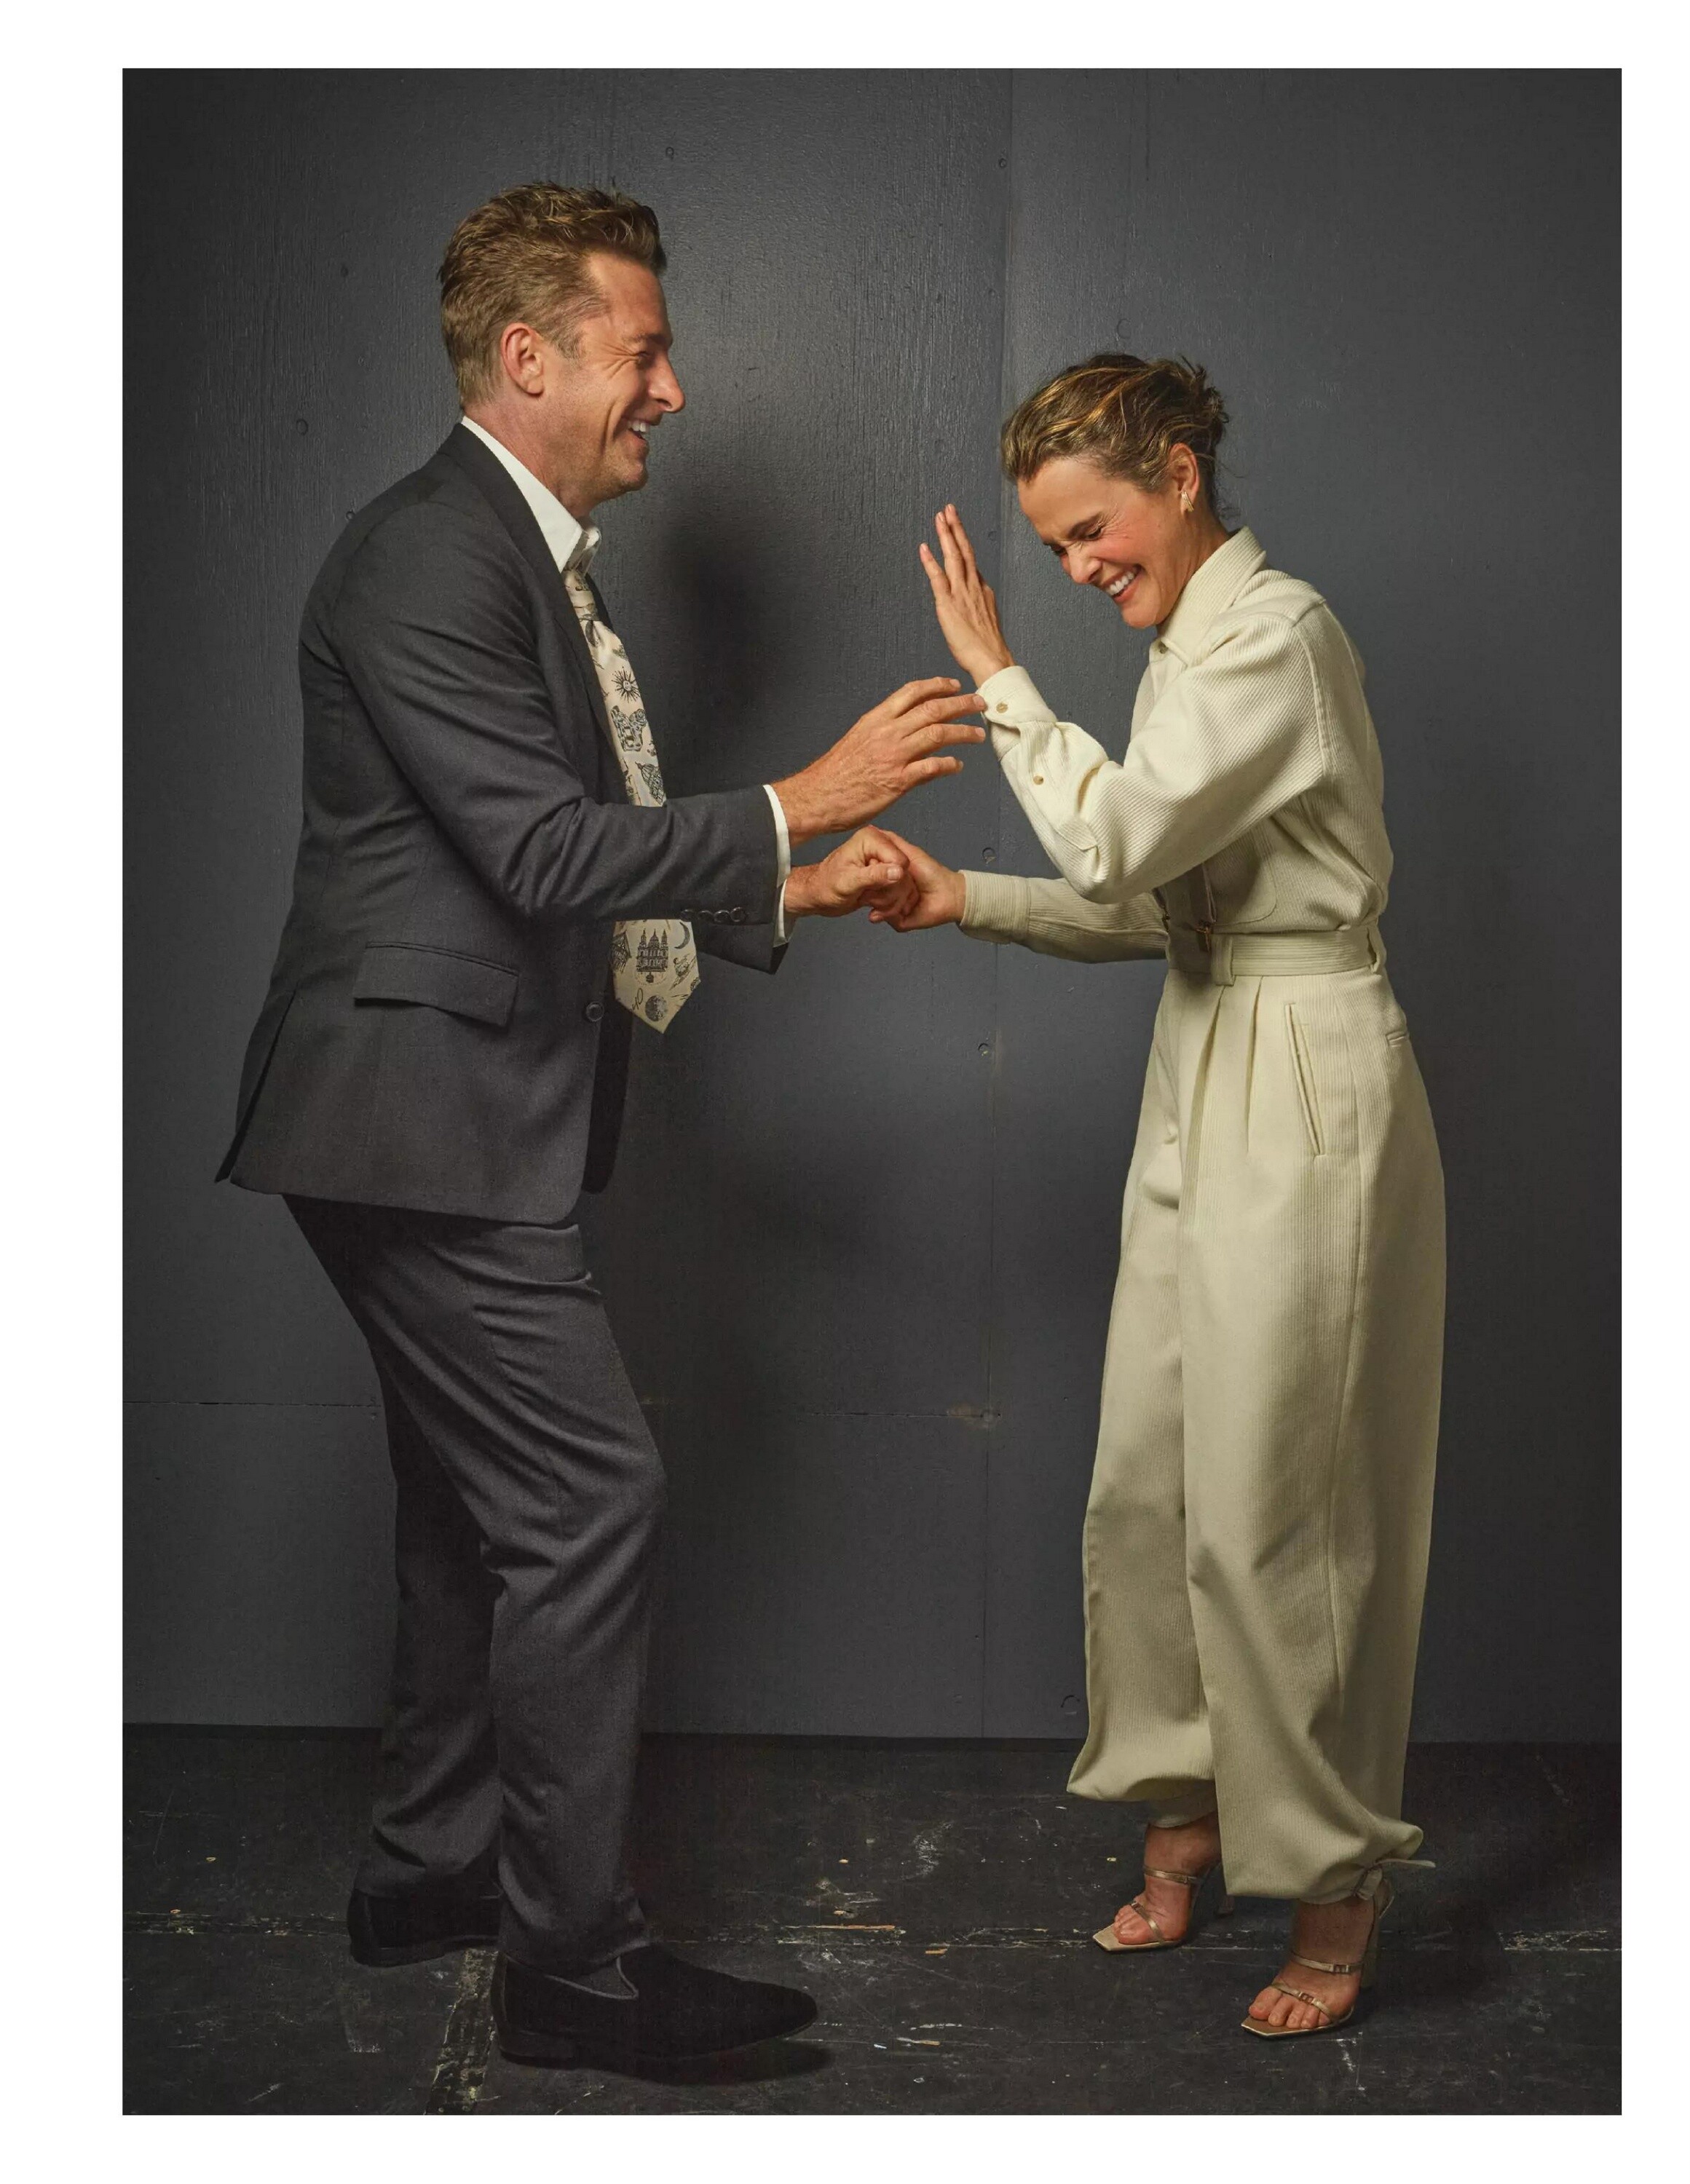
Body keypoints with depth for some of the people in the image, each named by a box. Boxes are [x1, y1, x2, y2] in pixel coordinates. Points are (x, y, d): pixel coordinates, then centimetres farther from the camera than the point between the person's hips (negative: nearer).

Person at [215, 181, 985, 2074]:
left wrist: (789, 891, 11)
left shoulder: (530, 560, 16)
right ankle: (572, 1955, 0)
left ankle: (430, 1869, 31)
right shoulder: (427, 558, -16)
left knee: (480, 1498, 17)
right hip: (423, 1114, -11)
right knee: (587, 1494, -9)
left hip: (464, 1117, 11)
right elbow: (551, 853, -24)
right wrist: (802, 800, -19)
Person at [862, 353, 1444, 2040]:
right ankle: (1188, 1809, 28)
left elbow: (1116, 840, -23)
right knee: (1145, 1483, 12)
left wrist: (995, 672, -12)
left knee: (1270, 1507, -3)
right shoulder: (1190, 646, 15)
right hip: (1204, 1091, 9)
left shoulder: (1274, 633, -15)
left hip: (1302, 1094, -9)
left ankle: (1336, 1882, 12)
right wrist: (963, 901, 5)